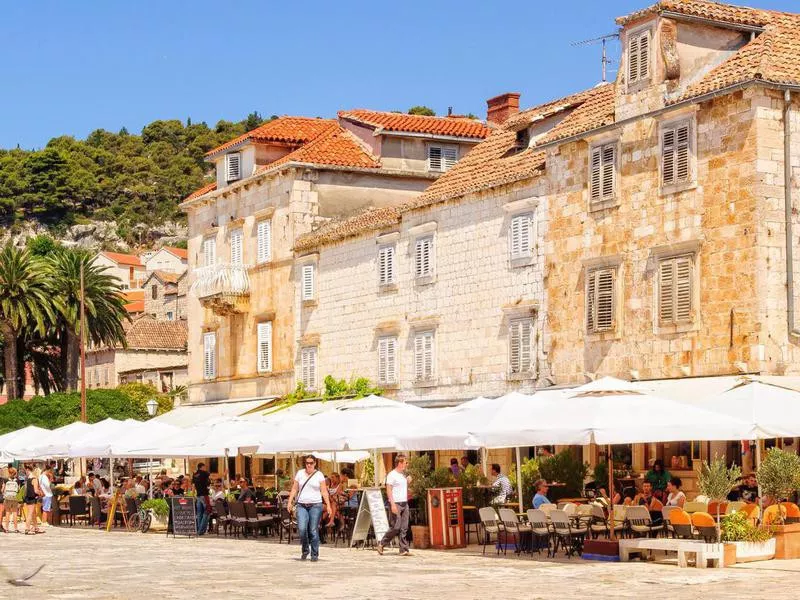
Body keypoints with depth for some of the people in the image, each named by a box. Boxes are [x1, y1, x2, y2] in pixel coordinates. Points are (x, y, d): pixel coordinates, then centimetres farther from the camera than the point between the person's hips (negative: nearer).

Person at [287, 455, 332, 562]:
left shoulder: (319, 475, 5)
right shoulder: (300, 473, 10)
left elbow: (324, 491, 2)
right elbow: (294, 489, 11)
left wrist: (328, 505, -7)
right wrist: (290, 502, 1)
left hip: (315, 505, -1)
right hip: (302, 505, 1)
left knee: (313, 531, -3)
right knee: (302, 529, -13)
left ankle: (314, 555, 7)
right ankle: (305, 550, 10)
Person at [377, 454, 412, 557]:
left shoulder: (403, 474, 16)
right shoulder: (392, 475, -9)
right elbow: (388, 490, -14)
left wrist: (408, 482, 9)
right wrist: (392, 504, -22)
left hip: (404, 503, 8)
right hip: (396, 503, -8)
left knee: (404, 528, 3)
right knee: (396, 527, -9)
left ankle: (404, 550, 3)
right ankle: (381, 545, 5)